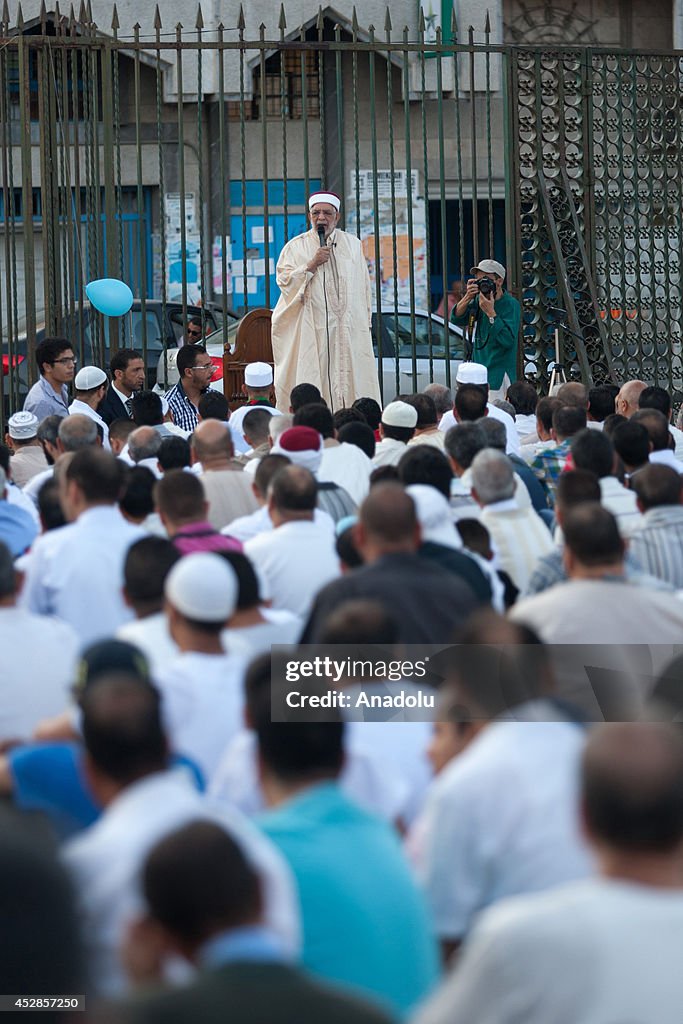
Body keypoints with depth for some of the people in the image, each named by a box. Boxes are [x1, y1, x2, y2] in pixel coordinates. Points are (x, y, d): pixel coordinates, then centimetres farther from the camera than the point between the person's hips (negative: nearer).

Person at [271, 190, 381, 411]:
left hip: (350, 331, 2)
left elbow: (363, 286, 15)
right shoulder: (296, 247, 5)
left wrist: (365, 322, 11)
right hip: (311, 332, -2)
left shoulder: (353, 244, 13)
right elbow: (284, 281, -5)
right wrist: (312, 265, -13)